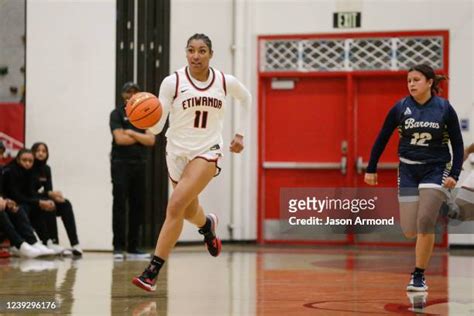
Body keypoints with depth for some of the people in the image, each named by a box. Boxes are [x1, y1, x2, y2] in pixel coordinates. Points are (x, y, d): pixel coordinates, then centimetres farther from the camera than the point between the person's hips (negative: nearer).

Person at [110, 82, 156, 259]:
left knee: (137, 206, 5)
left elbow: (151, 140, -1)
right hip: (121, 164, -5)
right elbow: (119, 138, -13)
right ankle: (118, 247, -10)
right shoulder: (117, 114, 0)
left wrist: (131, 133, -9)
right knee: (119, 205, -9)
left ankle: (132, 248, 11)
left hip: (140, 164, 5)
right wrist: (140, 138, -4)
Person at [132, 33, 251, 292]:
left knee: (175, 206, -21)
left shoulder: (225, 82, -5)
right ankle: (207, 225, 61)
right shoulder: (173, 82, -10)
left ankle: (153, 271, -18)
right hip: (177, 152, 2)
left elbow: (247, 99, 18)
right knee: (190, 212, 21)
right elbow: (157, 126, -12)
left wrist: (240, 134, 14)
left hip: (207, 151, -2)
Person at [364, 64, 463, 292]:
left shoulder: (444, 108, -7)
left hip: (436, 170, -2)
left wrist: (454, 174, -10)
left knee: (424, 222, -18)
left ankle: (419, 276, -6)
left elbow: (457, 144, 0)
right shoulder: (401, 108, -4)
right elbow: (382, 138, 6)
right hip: (408, 170, 2)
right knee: (410, 231, 0)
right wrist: (371, 169, 6)